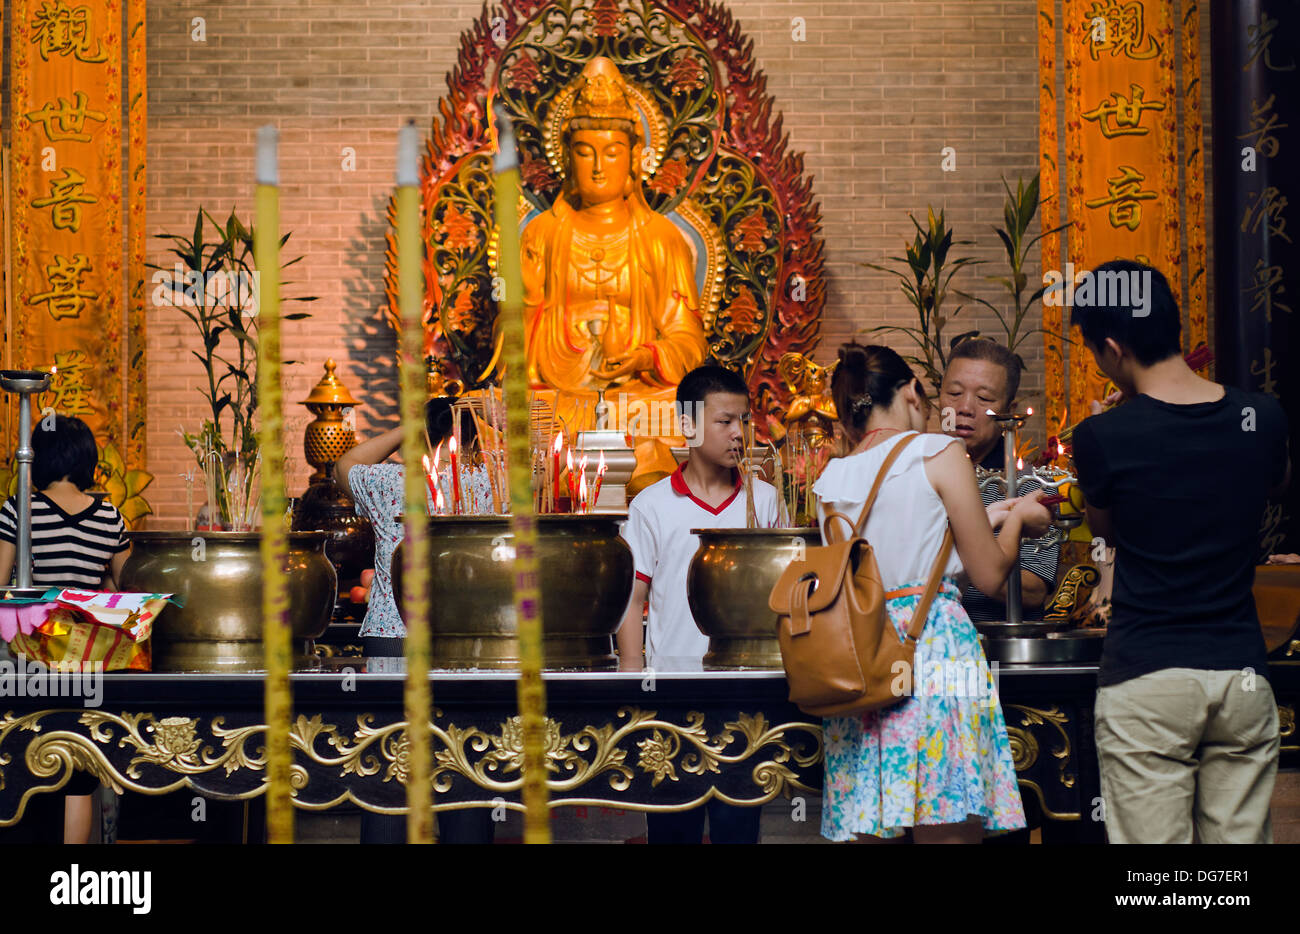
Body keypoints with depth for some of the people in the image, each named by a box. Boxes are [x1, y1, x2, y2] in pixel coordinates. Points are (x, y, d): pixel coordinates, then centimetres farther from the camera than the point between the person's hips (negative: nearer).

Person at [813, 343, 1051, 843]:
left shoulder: (831, 479, 14)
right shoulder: (938, 452, -2)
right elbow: (989, 575, 1)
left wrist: (982, 520, 32)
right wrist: (1016, 520, 21)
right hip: (934, 648, -6)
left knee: (864, 830, 6)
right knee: (948, 833, -4)